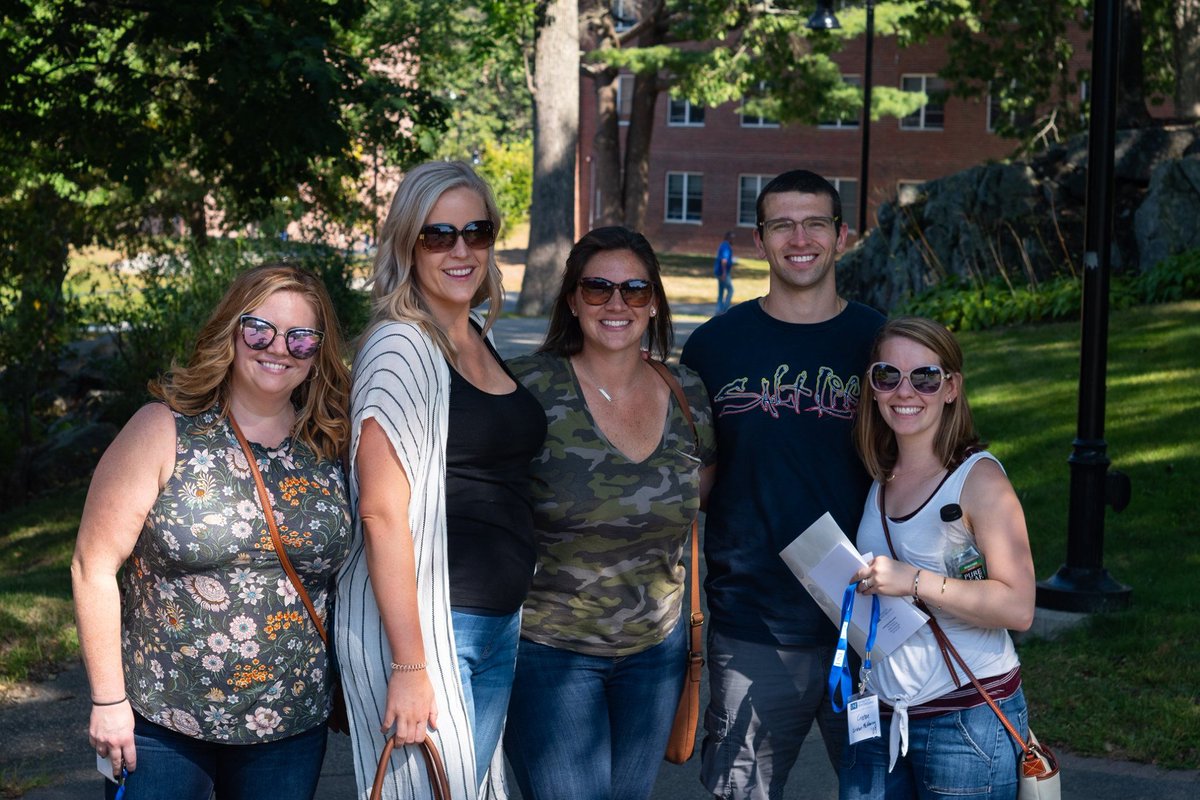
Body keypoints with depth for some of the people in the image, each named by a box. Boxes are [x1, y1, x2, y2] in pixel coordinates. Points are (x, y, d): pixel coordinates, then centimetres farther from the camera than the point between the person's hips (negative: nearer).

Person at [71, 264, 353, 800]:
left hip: (290, 729, 3)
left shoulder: (331, 450, 2)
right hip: (159, 723, -3)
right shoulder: (164, 432, -7)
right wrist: (108, 699, -9)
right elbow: (94, 566, -7)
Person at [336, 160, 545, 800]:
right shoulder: (400, 346, -13)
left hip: (501, 626, 8)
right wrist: (408, 667, -21)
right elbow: (382, 514, -18)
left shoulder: (481, 341, 11)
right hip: (421, 622, -8)